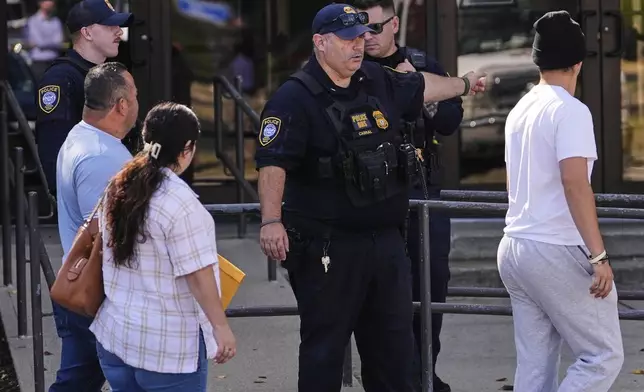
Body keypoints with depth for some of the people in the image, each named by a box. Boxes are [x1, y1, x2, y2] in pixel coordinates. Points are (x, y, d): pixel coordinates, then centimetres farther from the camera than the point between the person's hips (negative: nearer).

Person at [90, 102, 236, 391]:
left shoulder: (118, 189, 5)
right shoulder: (181, 203, -20)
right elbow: (198, 275, -20)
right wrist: (220, 326, -12)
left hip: (114, 335, 7)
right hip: (169, 346, -7)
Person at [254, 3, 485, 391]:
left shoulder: (378, 81, 10)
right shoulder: (295, 98, -11)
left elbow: (422, 87, 32)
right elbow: (273, 163, -21)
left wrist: (464, 83, 48)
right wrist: (271, 221, -34)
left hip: (386, 239, 7)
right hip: (328, 246, -7)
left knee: (394, 343, 12)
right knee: (325, 345, -2)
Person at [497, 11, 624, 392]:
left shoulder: (519, 110, 14)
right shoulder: (570, 110, -12)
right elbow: (574, 182, -22)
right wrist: (599, 256, -23)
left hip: (513, 247, 8)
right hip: (557, 251, -8)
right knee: (604, 355, -2)